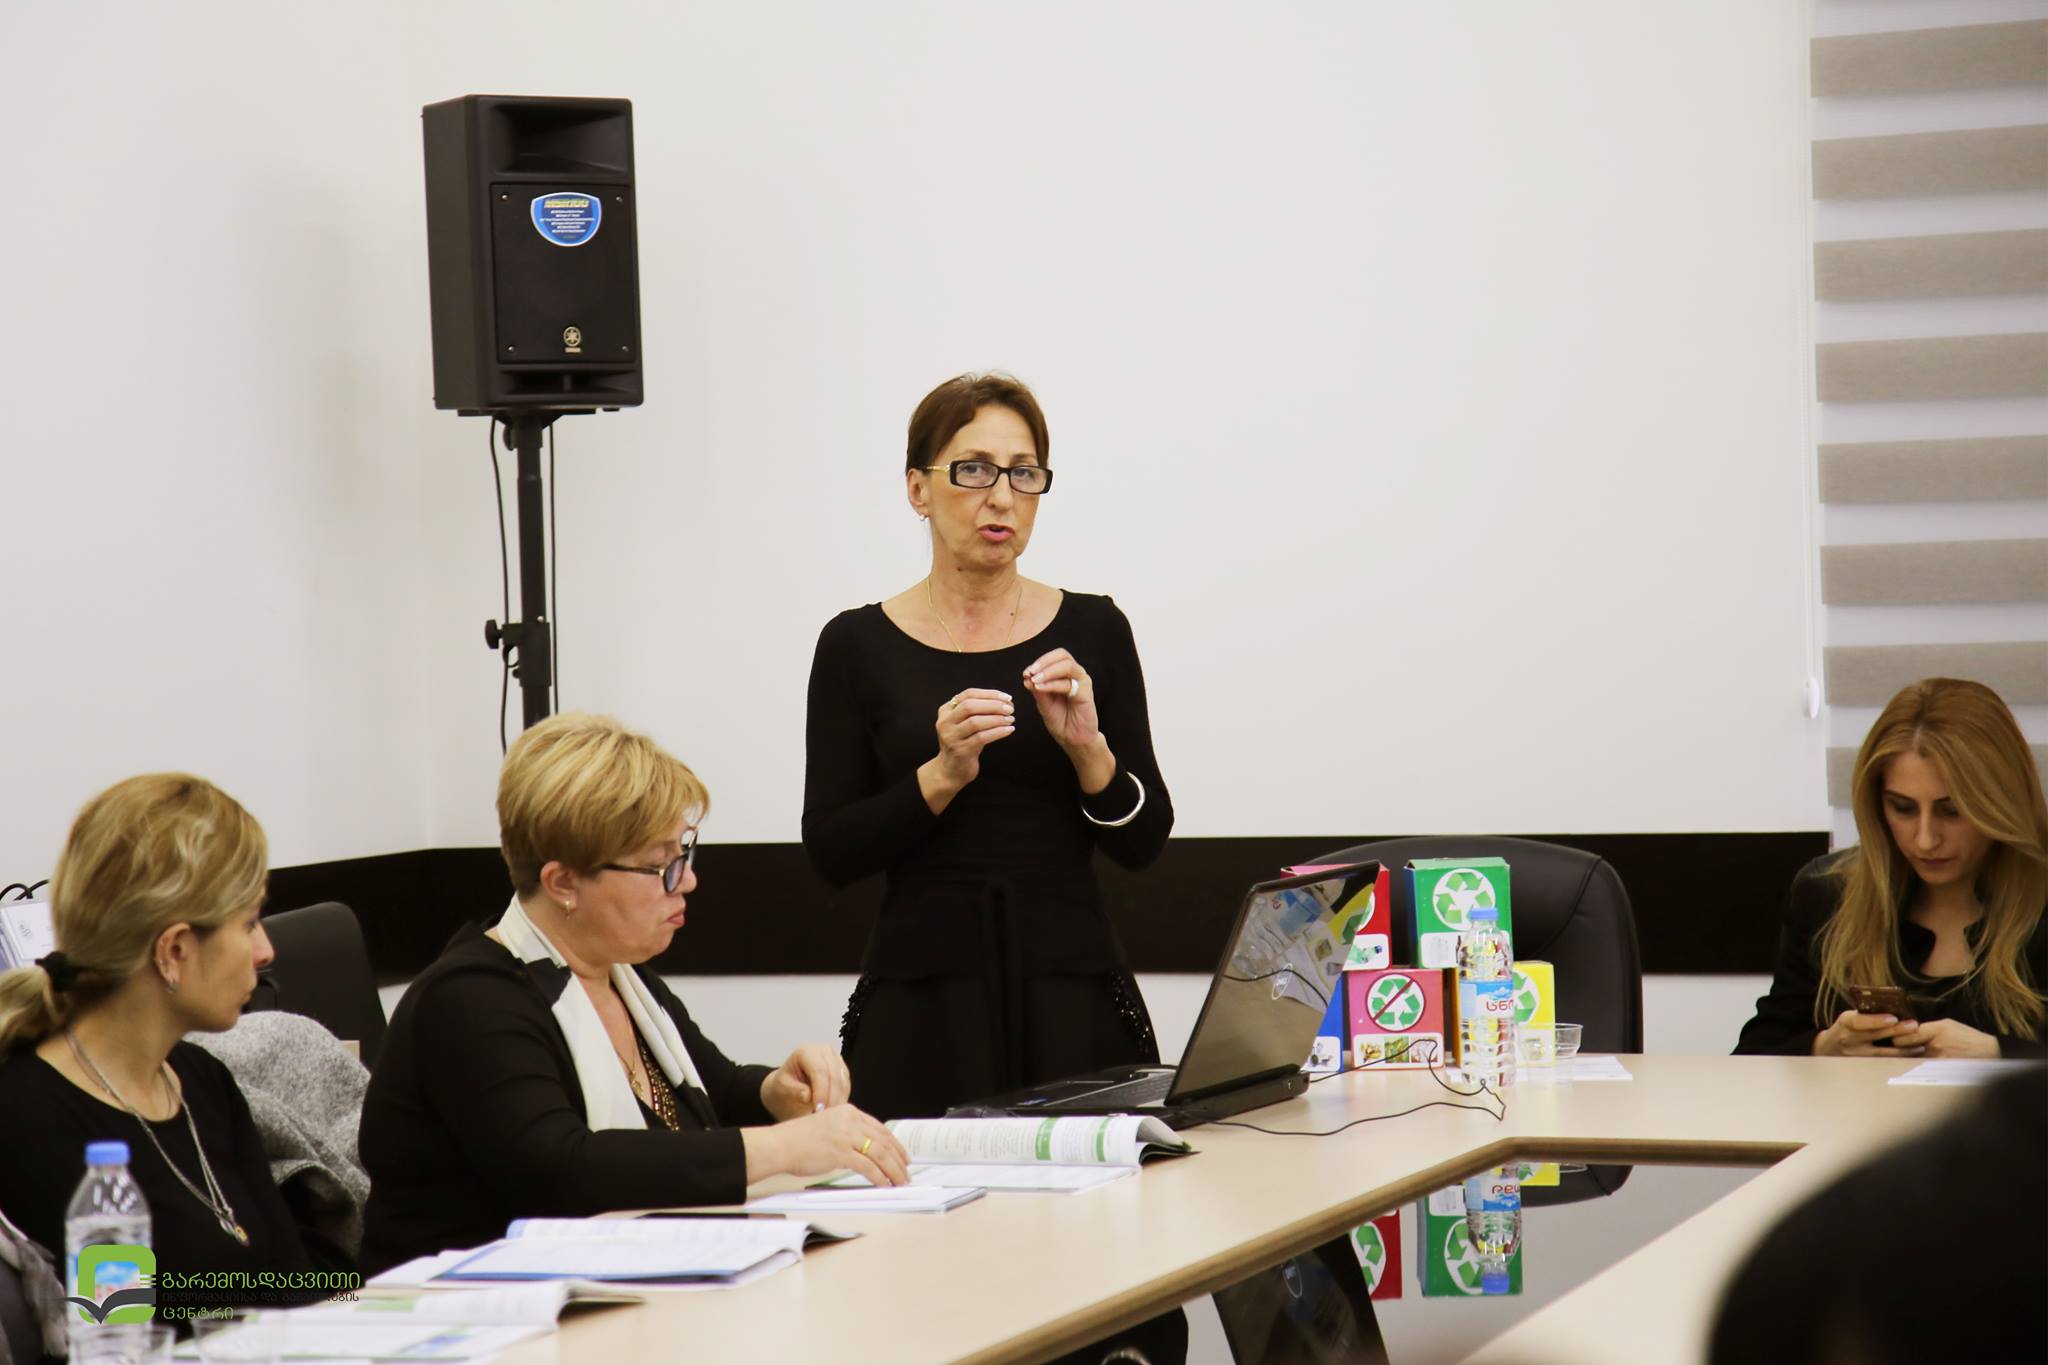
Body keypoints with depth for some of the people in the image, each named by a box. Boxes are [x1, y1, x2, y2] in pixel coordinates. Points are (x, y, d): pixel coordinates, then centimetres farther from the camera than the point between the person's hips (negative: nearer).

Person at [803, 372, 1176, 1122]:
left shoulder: (1093, 630, 5)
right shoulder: (857, 645, 2)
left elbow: (1143, 840, 3)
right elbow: (831, 852, -3)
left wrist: (1088, 749, -13)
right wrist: (940, 777, -16)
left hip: (1072, 998, 1)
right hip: (923, 1000, -1)